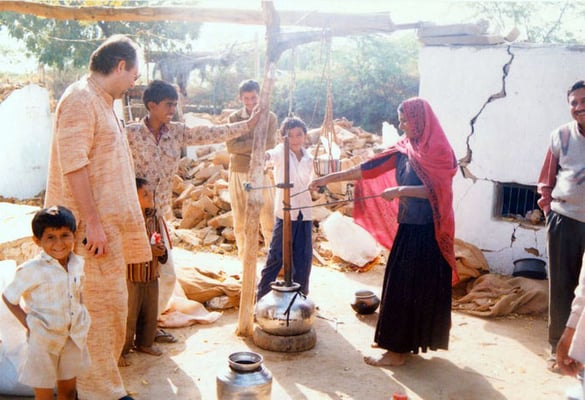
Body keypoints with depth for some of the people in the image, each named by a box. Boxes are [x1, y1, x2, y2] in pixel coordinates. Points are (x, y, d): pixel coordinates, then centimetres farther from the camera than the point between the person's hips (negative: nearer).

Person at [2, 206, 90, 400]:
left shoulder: (78, 263, -1)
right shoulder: (31, 270, -17)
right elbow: (8, 297, -6)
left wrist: (81, 315, 5)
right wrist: (27, 321, -13)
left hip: (73, 337, 5)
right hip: (44, 340, -5)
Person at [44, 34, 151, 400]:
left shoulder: (103, 102, 18)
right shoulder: (81, 99, -13)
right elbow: (73, 164, -21)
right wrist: (93, 222, -23)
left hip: (109, 221, 10)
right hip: (92, 223, -10)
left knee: (110, 303, 16)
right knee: (103, 304, -4)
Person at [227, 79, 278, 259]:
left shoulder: (270, 117, 2)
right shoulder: (234, 118, 1)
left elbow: (270, 144, -11)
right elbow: (231, 146, -10)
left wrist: (244, 146, -13)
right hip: (238, 173, 1)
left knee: (268, 215, -1)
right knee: (240, 218, 7)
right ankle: (244, 259, 19)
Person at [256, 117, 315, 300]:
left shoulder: (308, 158, 10)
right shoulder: (282, 151, -6)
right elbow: (272, 154, -31)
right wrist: (266, 155, -51)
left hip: (305, 212, 5)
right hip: (285, 212, -5)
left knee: (303, 257, 8)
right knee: (276, 256, -1)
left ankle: (301, 296, 22)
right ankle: (262, 295, 12)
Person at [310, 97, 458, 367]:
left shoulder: (438, 151, -11)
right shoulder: (405, 150, 9)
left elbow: (436, 190, -20)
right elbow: (368, 169, 7)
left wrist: (400, 190, -25)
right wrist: (329, 178, 4)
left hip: (426, 232, -8)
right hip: (407, 227, 8)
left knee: (408, 288, -3)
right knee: (399, 285, 13)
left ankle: (399, 350, 6)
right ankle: (398, 341, 26)